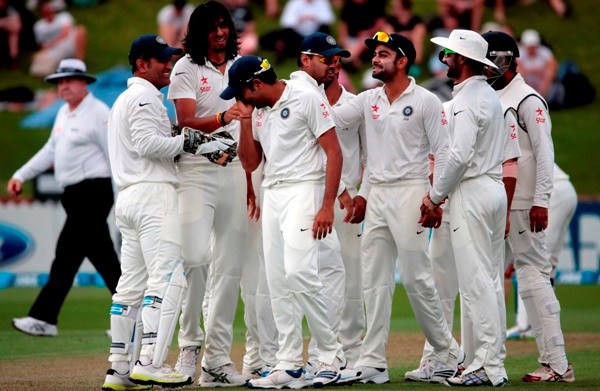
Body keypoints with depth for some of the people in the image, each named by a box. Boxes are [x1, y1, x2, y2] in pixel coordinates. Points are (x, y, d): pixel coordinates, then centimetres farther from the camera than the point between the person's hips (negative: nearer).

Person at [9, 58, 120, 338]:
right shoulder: (64, 113, 17)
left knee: (67, 255, -8)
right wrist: (21, 176, 15)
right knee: (104, 260, 8)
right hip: (74, 196, 9)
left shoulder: (98, 113, -10)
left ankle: (44, 318, -6)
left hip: (92, 193, -9)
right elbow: (50, 150, 23)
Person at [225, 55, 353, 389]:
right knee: (278, 282, 4)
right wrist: (245, 120, 4)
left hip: (304, 189, -8)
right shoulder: (259, 110, 15)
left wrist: (327, 205, -18)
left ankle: (331, 357, -9)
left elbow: (334, 152, -11)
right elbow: (250, 163, 17)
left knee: (299, 271, -20)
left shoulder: (307, 98, -8)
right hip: (272, 195, 8)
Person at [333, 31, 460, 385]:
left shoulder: (425, 101, -4)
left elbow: (443, 151, -7)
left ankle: (448, 353, 7)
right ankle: (373, 364, 4)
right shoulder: (368, 100, 12)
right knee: (375, 281, 3)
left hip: (410, 193, -6)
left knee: (417, 279, -6)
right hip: (376, 196, 6)